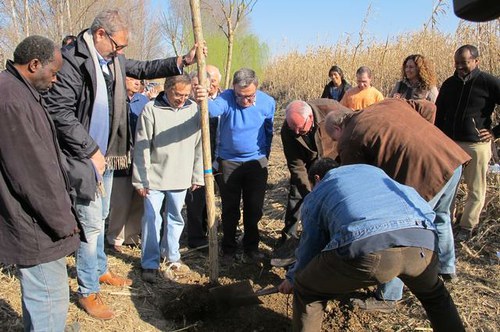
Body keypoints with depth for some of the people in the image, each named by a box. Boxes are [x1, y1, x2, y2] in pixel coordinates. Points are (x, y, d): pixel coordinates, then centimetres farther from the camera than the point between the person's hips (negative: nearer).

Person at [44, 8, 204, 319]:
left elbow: (143, 68, 19)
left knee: (100, 219, 21)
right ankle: (88, 292, 17)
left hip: (107, 155, 8)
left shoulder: (113, 58, 5)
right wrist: (91, 151, -20)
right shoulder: (72, 60, -20)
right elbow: (59, 112, -23)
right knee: (92, 224, -1)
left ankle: (100, 270, 41)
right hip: (84, 158, -8)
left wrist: (182, 61, 5)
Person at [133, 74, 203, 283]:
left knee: (175, 219, 14)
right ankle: (150, 264, 16)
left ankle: (172, 257, 31)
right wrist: (140, 179, -7)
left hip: (181, 178, 3)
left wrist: (197, 176, 6)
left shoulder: (194, 109, 0)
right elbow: (142, 148, -7)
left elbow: (199, 145, 5)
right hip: (154, 177, -2)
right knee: (151, 219, 2)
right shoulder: (151, 110, -8)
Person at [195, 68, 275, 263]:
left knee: (254, 208, 8)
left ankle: (251, 247, 24)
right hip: (228, 162, -1)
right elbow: (214, 108, -42)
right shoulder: (226, 98, -18)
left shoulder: (268, 102, -8)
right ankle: (228, 249, 24)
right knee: (230, 209, 8)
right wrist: (204, 101, -65)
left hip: (257, 162, 2)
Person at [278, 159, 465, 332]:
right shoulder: (371, 169, 39)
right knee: (434, 294, 38)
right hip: (421, 240, 5)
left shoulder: (315, 196, 28)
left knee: (306, 290, 21)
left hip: (365, 246, -4)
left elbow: (310, 246, 30)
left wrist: (293, 278, 50)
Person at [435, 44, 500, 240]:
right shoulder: (449, 84, 7)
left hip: (476, 145, -4)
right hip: (449, 144, 4)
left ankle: (468, 226, 22)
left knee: (475, 190, 7)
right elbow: (438, 113, 17)